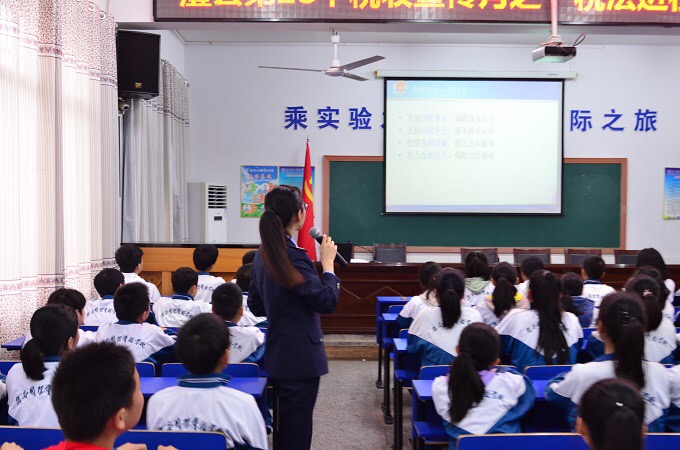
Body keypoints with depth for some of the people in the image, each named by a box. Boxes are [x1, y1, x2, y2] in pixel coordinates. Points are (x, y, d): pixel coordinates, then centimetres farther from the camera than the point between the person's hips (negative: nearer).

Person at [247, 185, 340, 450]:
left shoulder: (263, 255, 7)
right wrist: (327, 263, -11)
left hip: (277, 356, 10)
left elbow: (256, 306, 15)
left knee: (285, 427, 21)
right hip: (299, 358, -9)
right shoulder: (293, 256, -23)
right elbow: (327, 302, -23)